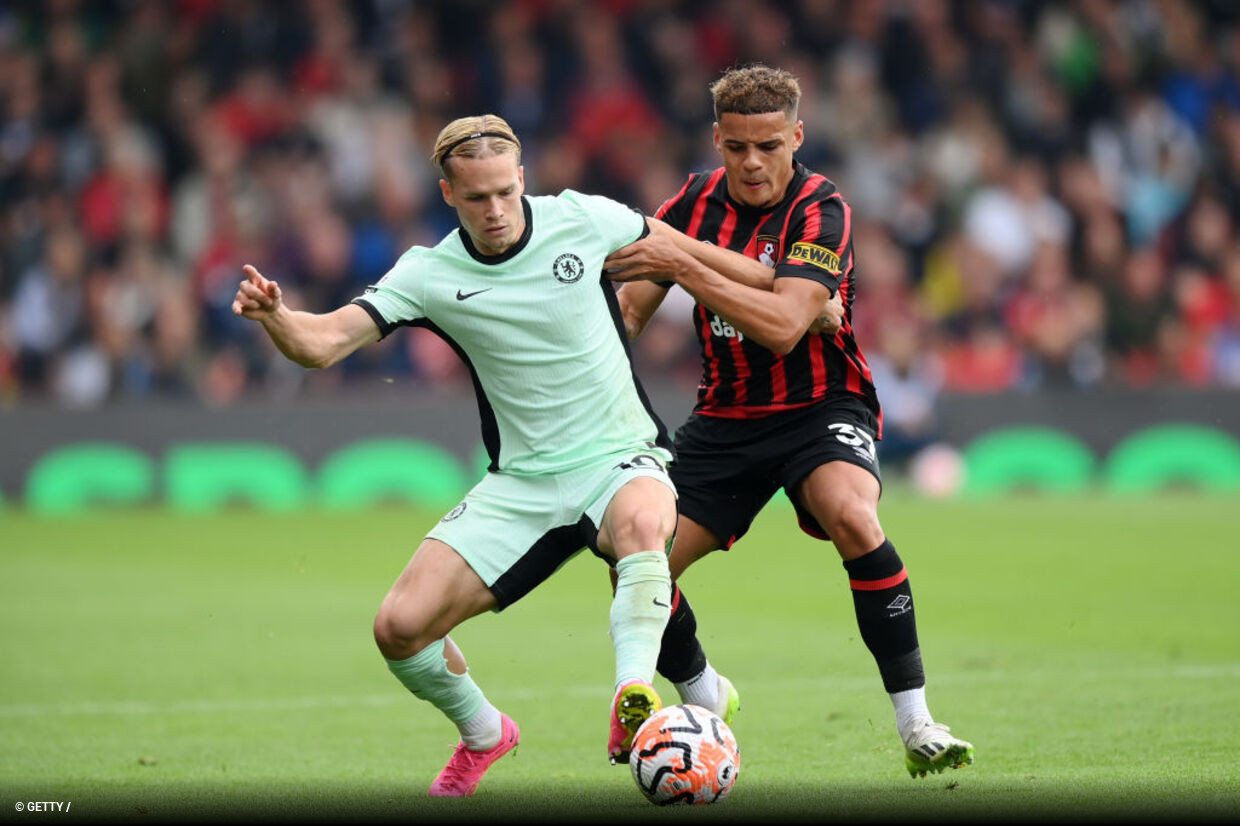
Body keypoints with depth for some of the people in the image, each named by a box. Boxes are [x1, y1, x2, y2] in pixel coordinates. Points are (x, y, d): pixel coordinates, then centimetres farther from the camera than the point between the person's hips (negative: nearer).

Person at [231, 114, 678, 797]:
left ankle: (634, 703, -46)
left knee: (641, 522, -41)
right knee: (400, 629, -8)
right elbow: (324, 343, -19)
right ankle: (482, 734, 22)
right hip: (521, 480, 2)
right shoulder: (430, 274, -7)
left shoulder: (583, 220, -7)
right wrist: (273, 316, -38)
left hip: (619, 458, -2)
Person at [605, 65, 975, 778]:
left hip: (821, 406, -5)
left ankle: (916, 726, -27)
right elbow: (627, 314, 7)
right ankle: (706, 701, 24)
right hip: (727, 416, 5)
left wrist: (686, 264, -35)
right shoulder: (697, 199, 0)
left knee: (851, 515, -35)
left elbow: (783, 325, -31)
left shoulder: (821, 210, -16)